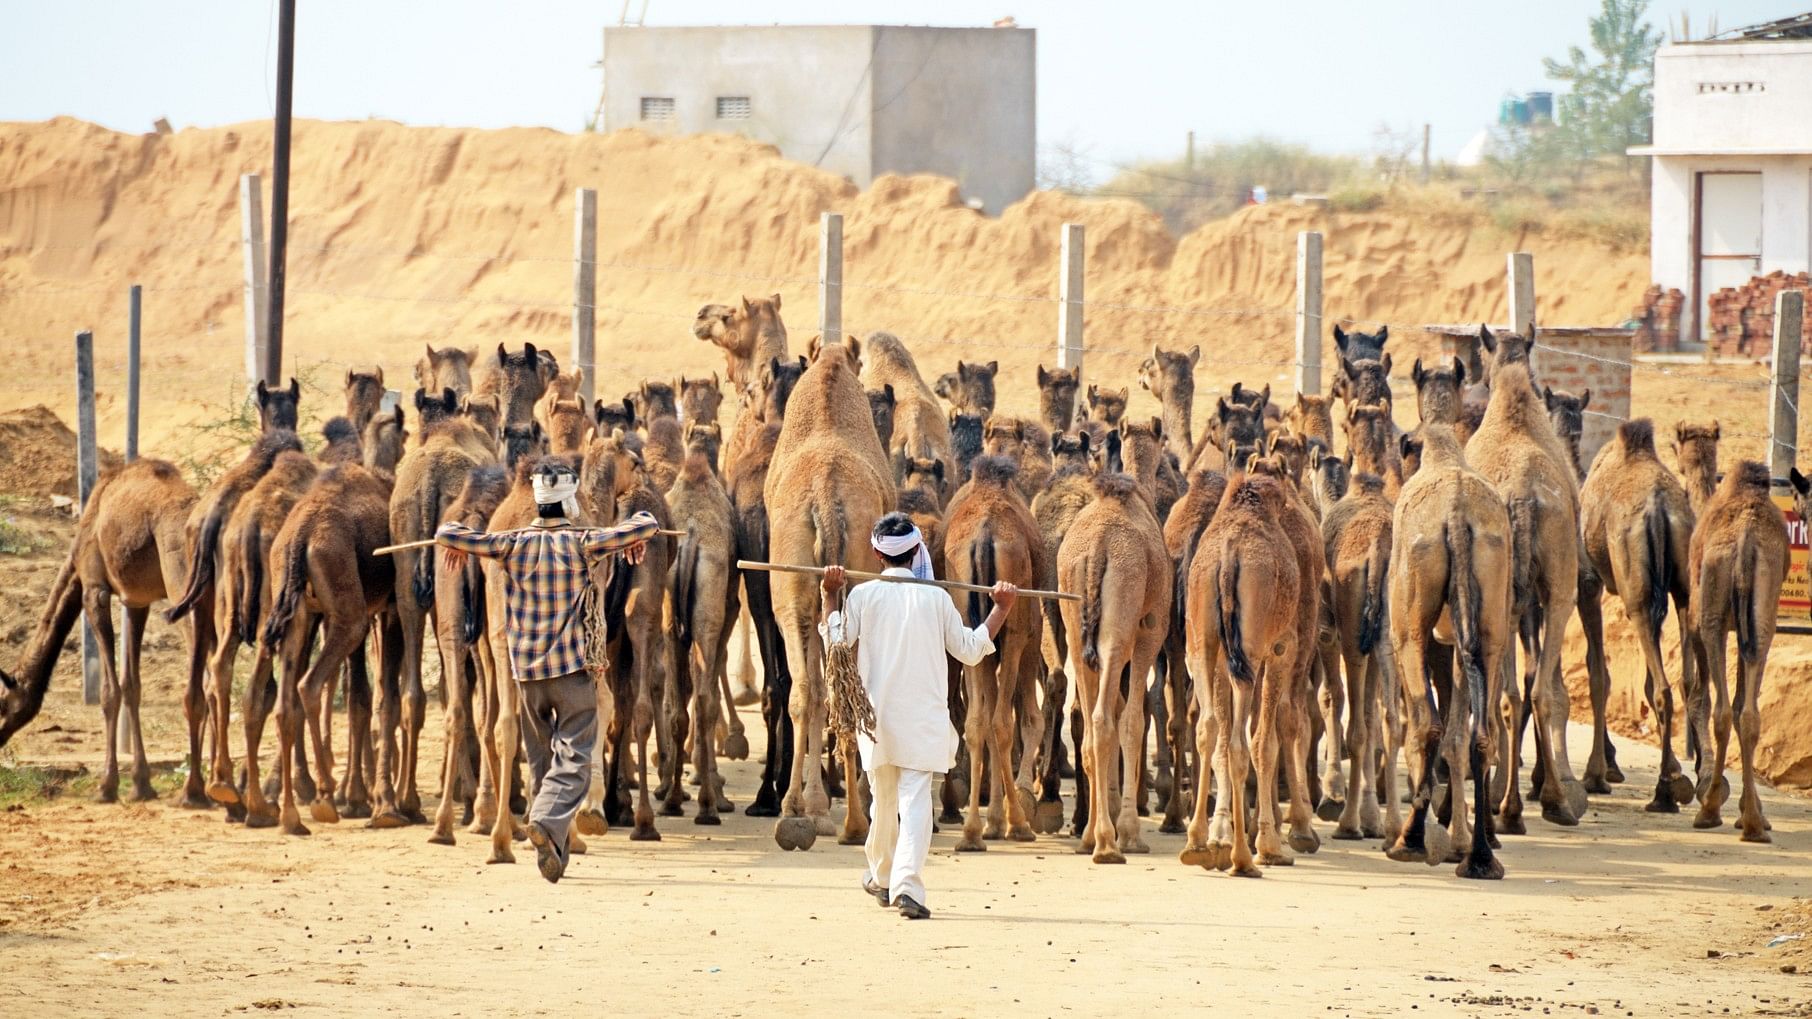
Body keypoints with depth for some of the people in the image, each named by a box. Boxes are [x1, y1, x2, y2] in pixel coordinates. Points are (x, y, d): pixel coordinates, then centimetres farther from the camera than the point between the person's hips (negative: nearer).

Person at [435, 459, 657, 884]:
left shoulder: (513, 544, -1)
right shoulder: (581, 543, -6)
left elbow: (446, 534, -5)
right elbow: (646, 526, -7)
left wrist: (457, 537, 18)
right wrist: (637, 535, 16)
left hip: (527, 670, 3)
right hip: (573, 670, -3)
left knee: (541, 761, 14)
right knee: (573, 758, -5)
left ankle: (552, 854, 14)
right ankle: (548, 820, -30)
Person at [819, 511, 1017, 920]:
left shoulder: (863, 595, -2)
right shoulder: (936, 598, 0)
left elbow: (836, 640, -7)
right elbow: (970, 650, 6)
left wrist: (829, 595, -2)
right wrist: (1001, 608, 13)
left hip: (877, 715, 1)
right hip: (924, 716, -1)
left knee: (884, 799, 19)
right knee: (916, 799, -8)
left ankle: (881, 878, 35)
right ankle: (907, 884, -24)